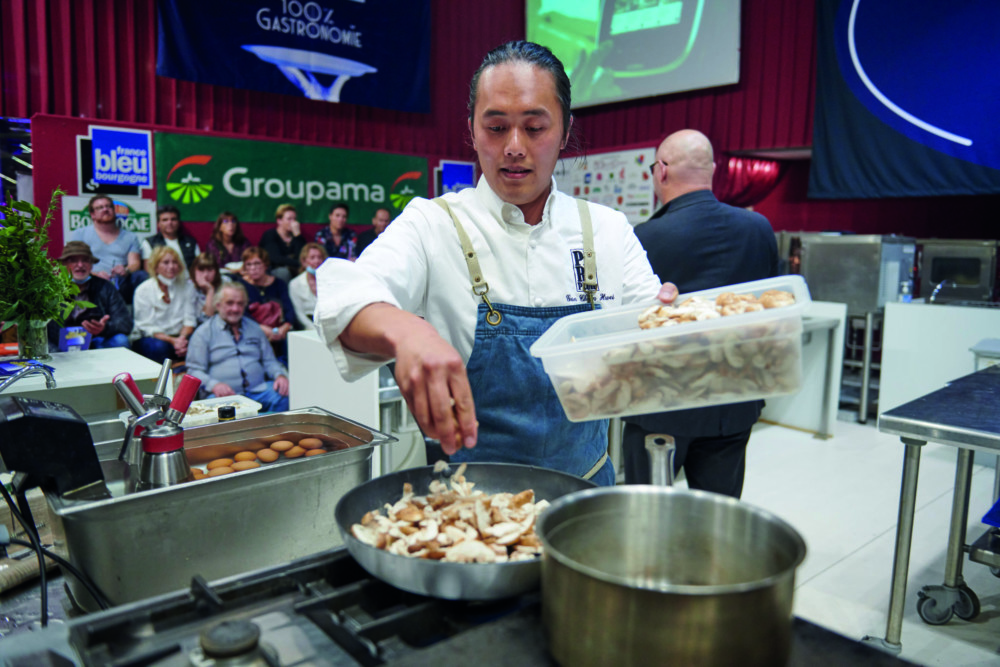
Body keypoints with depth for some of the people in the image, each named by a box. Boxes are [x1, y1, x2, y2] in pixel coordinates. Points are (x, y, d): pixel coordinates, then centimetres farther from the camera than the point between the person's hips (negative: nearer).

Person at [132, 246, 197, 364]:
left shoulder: (186, 287, 6)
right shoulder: (143, 290, -3)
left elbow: (189, 320, 0)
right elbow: (146, 327, -8)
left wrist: (182, 338, -21)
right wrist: (172, 340, -23)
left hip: (179, 337, 3)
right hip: (150, 338, -2)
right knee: (159, 347, -38)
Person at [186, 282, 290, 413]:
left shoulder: (254, 328, 22)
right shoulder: (203, 333, 10)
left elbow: (269, 361, 22)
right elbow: (194, 370, 3)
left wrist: (280, 375, -1)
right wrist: (214, 385, -17)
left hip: (258, 390, 3)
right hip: (224, 395, -3)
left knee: (282, 396, -28)